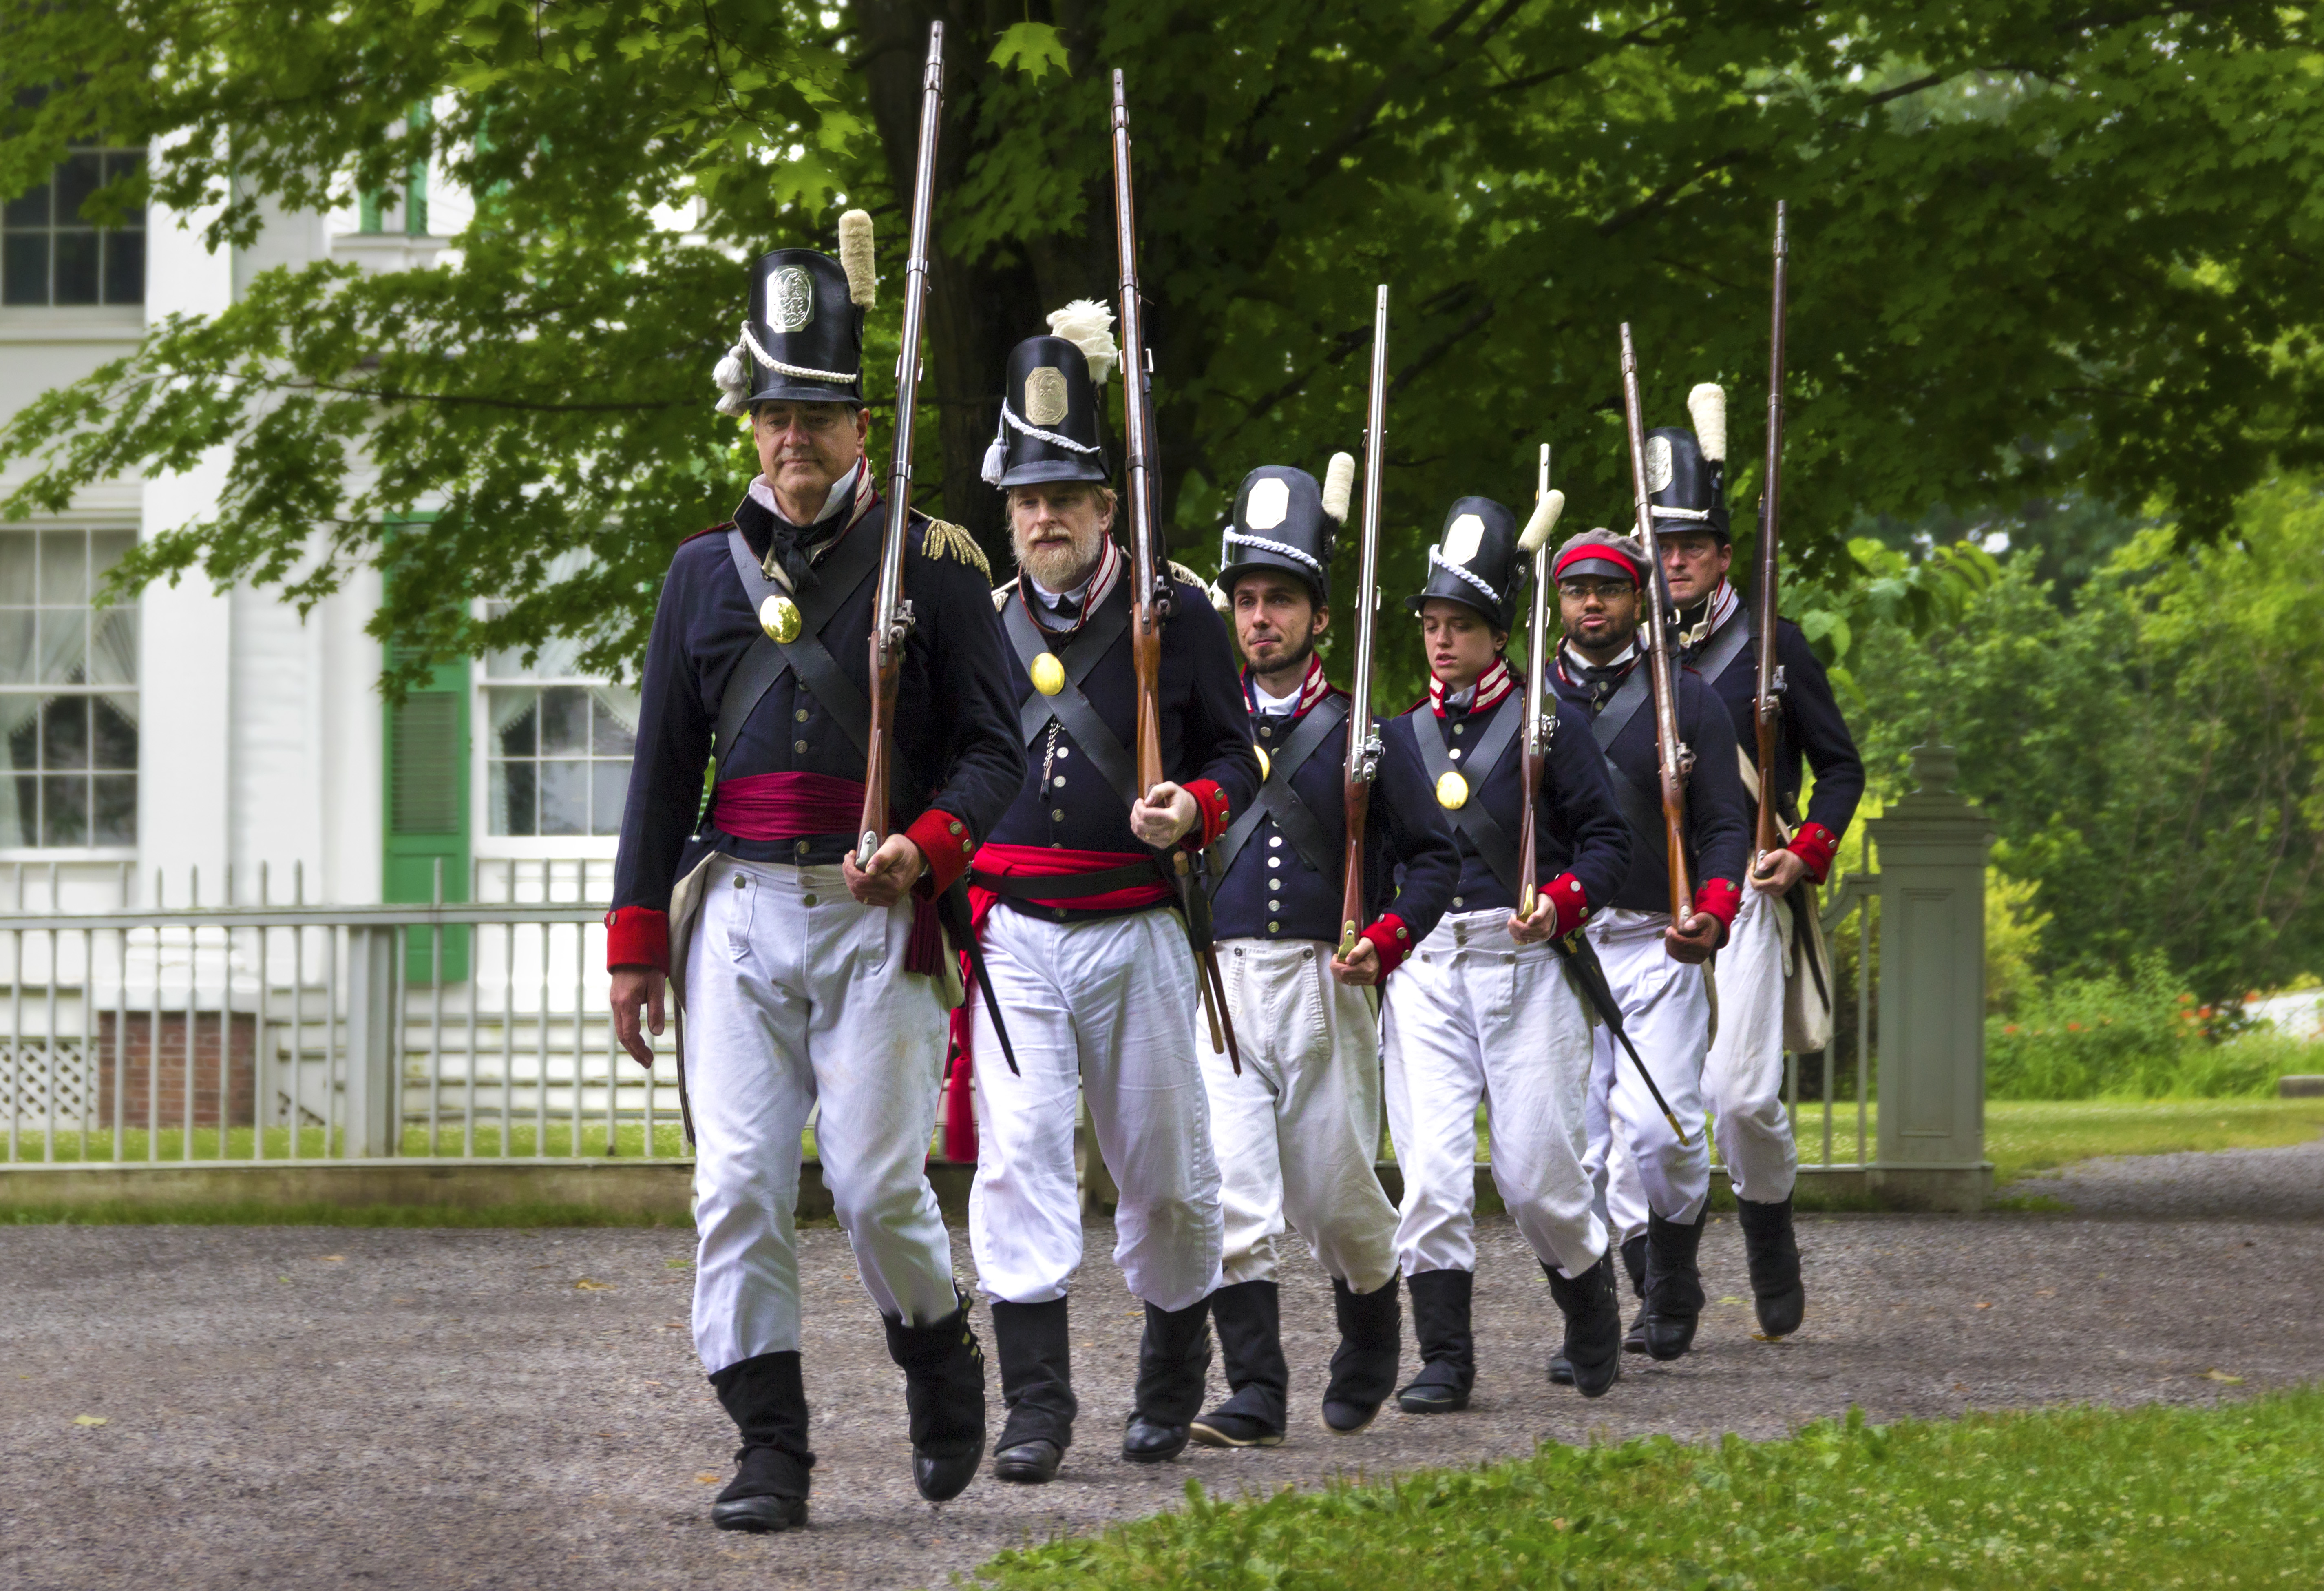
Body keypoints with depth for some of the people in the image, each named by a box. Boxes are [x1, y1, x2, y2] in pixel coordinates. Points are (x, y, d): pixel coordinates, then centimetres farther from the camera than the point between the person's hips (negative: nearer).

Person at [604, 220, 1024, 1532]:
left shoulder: (935, 566, 3)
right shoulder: (706, 573, 13)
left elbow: (995, 750, 1)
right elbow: (663, 768, 14)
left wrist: (926, 845, -18)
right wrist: (637, 940, 9)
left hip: (876, 919, -3)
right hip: (737, 916, 3)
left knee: (879, 1183, -6)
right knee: (738, 1186, -6)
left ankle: (943, 1360, 23)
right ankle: (771, 1454, -1)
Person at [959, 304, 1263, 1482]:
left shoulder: (1176, 615, 0)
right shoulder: (984, 624, 8)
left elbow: (1235, 756, 3)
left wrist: (1193, 809, -18)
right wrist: (954, 894, 5)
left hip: (1137, 932, -1)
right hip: (1013, 935, 1)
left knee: (1164, 1166, 9)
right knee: (1016, 1154, -12)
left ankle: (1173, 1374, 32)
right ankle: (1037, 1406, -13)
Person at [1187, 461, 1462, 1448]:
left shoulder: (1363, 733, 4)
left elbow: (1435, 854, 6)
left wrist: (1386, 941, -9)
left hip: (1325, 988, -1)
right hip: (1216, 990, 1)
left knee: (1337, 1198, 6)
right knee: (1230, 1192, -13)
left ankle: (1372, 1350, 33)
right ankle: (1256, 1394, -11)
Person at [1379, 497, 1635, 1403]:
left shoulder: (1545, 727, 4)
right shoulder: (1400, 738, 14)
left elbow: (1606, 838, 1)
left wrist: (1560, 905, -15)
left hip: (1525, 963, -3)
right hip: (1422, 968, 3)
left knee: (1535, 1169, -2)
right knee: (1430, 1167, -9)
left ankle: (1591, 1306, 25)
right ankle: (1444, 1357, -4)